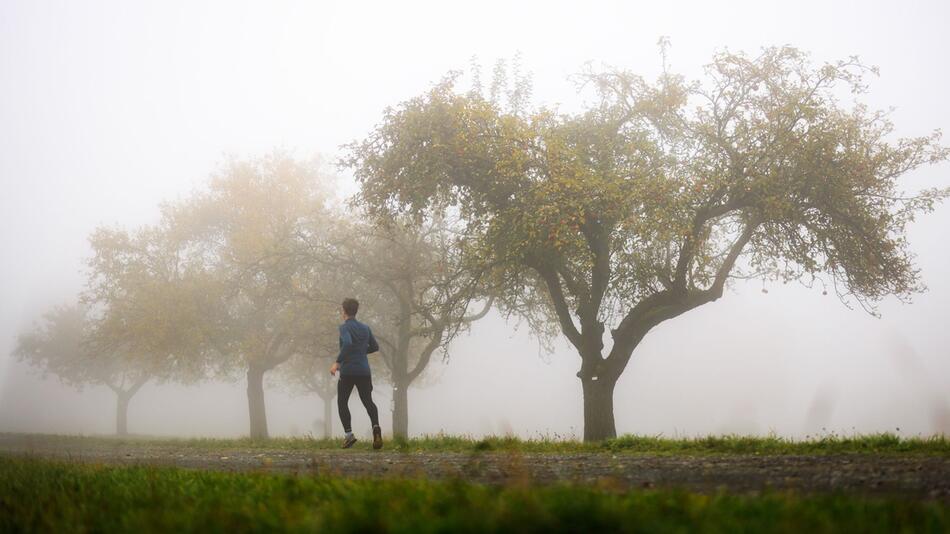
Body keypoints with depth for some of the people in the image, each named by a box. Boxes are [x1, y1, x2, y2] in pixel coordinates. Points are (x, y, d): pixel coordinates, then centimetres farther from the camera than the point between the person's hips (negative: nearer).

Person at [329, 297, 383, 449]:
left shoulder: (344, 327, -8)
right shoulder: (365, 328, 11)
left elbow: (347, 343, -26)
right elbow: (375, 347, 19)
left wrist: (337, 362, -24)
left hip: (347, 371, -4)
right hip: (364, 371, 4)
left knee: (342, 402, 12)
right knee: (368, 401, 8)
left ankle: (349, 434, 0)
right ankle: (376, 426, -20)